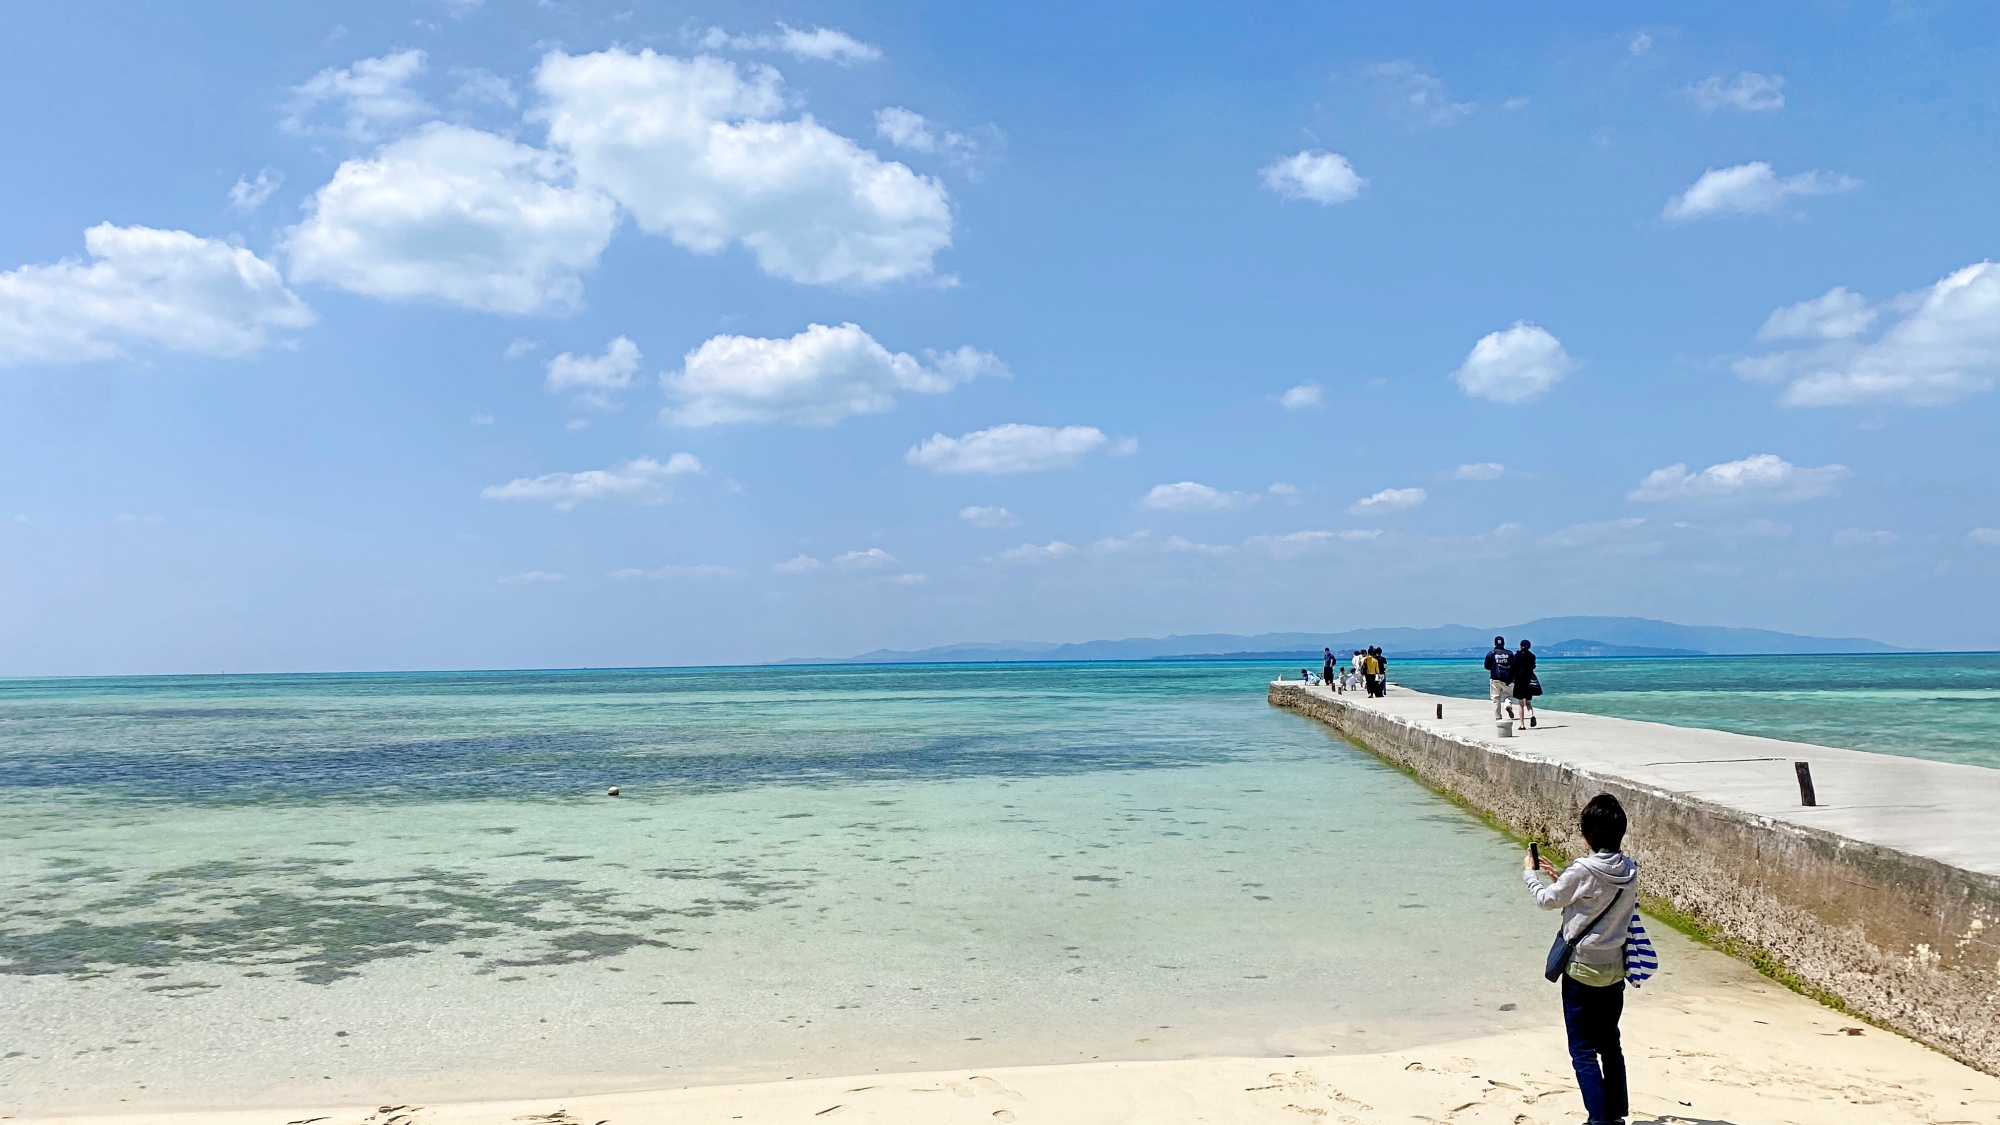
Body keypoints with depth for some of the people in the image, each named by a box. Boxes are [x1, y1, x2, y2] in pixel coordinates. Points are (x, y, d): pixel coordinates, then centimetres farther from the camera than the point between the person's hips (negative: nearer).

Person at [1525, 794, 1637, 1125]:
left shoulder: (1583, 871, -21)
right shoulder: (1630, 870, -3)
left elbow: (1547, 900, -5)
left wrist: (1530, 874, 13)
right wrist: (1560, 878, 16)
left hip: (1582, 970, -6)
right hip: (1615, 969, 6)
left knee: (1583, 1051, 2)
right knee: (1610, 1045, 19)